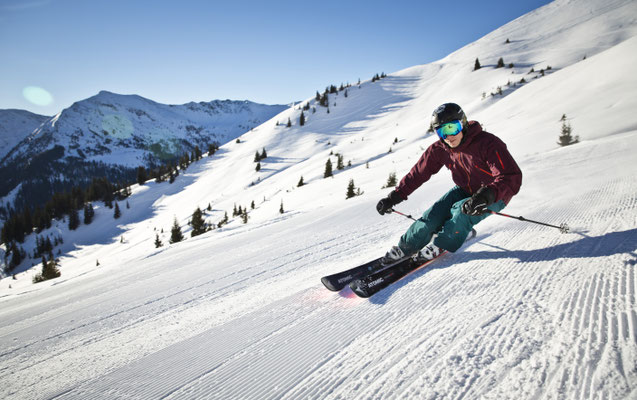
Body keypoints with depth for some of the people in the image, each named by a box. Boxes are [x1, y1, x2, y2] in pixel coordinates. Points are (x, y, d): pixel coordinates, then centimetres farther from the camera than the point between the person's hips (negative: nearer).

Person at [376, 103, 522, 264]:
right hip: (465, 190, 5)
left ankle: (441, 245, -6)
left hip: (495, 195, -5)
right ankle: (405, 247, 7)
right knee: (434, 213, -12)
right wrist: (394, 197, -6)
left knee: (462, 210, -31)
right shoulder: (440, 149, -11)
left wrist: (487, 195, -56)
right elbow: (418, 174, -1)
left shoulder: (488, 144, -29)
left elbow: (512, 178, -37)